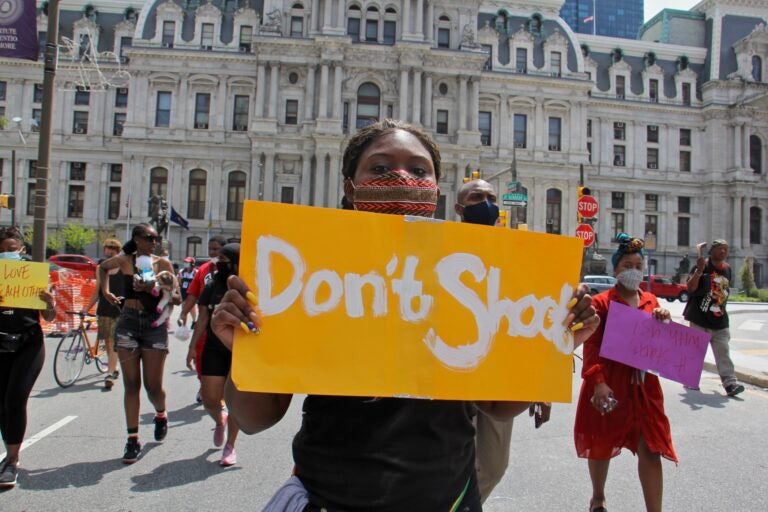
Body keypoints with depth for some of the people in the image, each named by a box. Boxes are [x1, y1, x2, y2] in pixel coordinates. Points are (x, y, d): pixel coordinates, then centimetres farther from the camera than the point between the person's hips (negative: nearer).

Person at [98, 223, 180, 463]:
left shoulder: (163, 263, 0)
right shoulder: (124, 260, 4)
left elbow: (177, 298, -6)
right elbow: (103, 267, 27)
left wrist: (153, 288, -21)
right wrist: (105, 292, 16)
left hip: (155, 324, -1)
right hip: (128, 323, 1)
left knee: (153, 386, 1)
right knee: (131, 385, 2)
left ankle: (161, 414, 33)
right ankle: (133, 439, 10)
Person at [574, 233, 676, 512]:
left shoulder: (651, 301, 9)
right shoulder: (601, 302, -8)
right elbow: (592, 347, -14)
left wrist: (665, 323, -6)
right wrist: (598, 382, -25)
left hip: (644, 385, 4)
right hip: (609, 385, -3)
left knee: (651, 449, 0)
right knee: (602, 445, 14)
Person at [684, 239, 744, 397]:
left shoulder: (727, 269, 12)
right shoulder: (702, 266, -8)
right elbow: (690, 288, -16)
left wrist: (722, 308, 18)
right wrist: (699, 270, -28)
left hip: (720, 320, 5)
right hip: (700, 319, -5)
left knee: (723, 352, 1)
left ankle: (730, 383, -2)